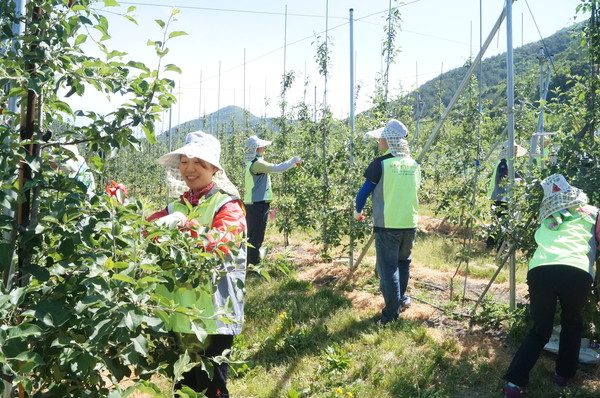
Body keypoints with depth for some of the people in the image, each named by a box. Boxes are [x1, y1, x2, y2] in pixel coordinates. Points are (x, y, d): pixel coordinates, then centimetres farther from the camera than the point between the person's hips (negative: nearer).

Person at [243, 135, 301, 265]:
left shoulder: (252, 163, 15)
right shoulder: (257, 163, -16)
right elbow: (277, 168, -20)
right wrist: (294, 160, -9)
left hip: (252, 203, 10)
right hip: (258, 204, -10)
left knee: (251, 235, 17)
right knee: (257, 236, -5)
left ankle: (249, 261, 25)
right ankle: (254, 262, -1)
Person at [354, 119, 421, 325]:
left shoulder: (381, 164, -10)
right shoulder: (414, 165, 6)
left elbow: (365, 190, -4)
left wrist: (358, 210, 15)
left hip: (387, 224, -5)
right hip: (410, 223, 6)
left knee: (388, 268, 2)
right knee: (403, 262, 23)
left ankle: (392, 312, 5)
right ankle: (401, 299, 35)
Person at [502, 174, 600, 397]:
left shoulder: (548, 217, 30)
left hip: (539, 271, 2)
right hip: (577, 272, -2)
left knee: (540, 331, 18)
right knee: (571, 323, 28)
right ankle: (563, 375, 34)